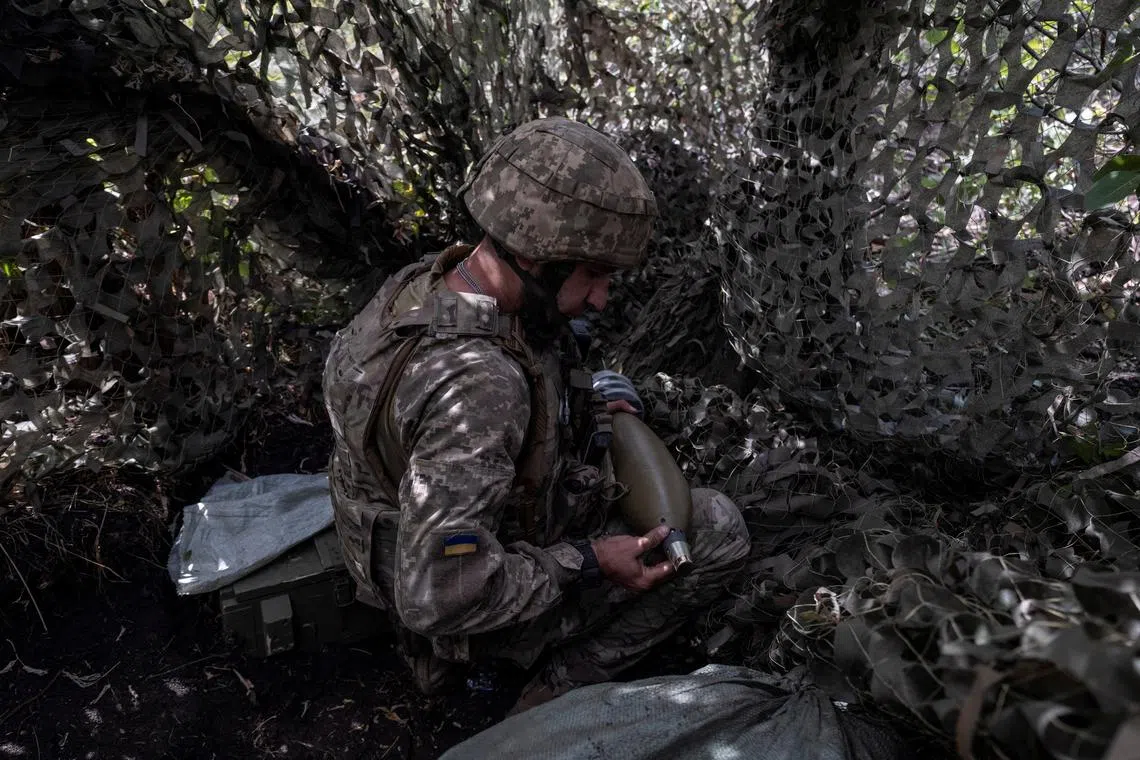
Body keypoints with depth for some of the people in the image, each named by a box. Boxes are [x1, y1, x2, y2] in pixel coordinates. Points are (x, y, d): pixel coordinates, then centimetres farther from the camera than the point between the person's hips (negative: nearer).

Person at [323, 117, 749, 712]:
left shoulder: (427, 282, -11)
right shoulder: (477, 383, -40)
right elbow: (436, 596, -37)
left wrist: (597, 404, -2)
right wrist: (588, 565, -24)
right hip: (484, 604, -8)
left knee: (611, 387, 21)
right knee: (718, 530, -6)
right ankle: (564, 694, 4)